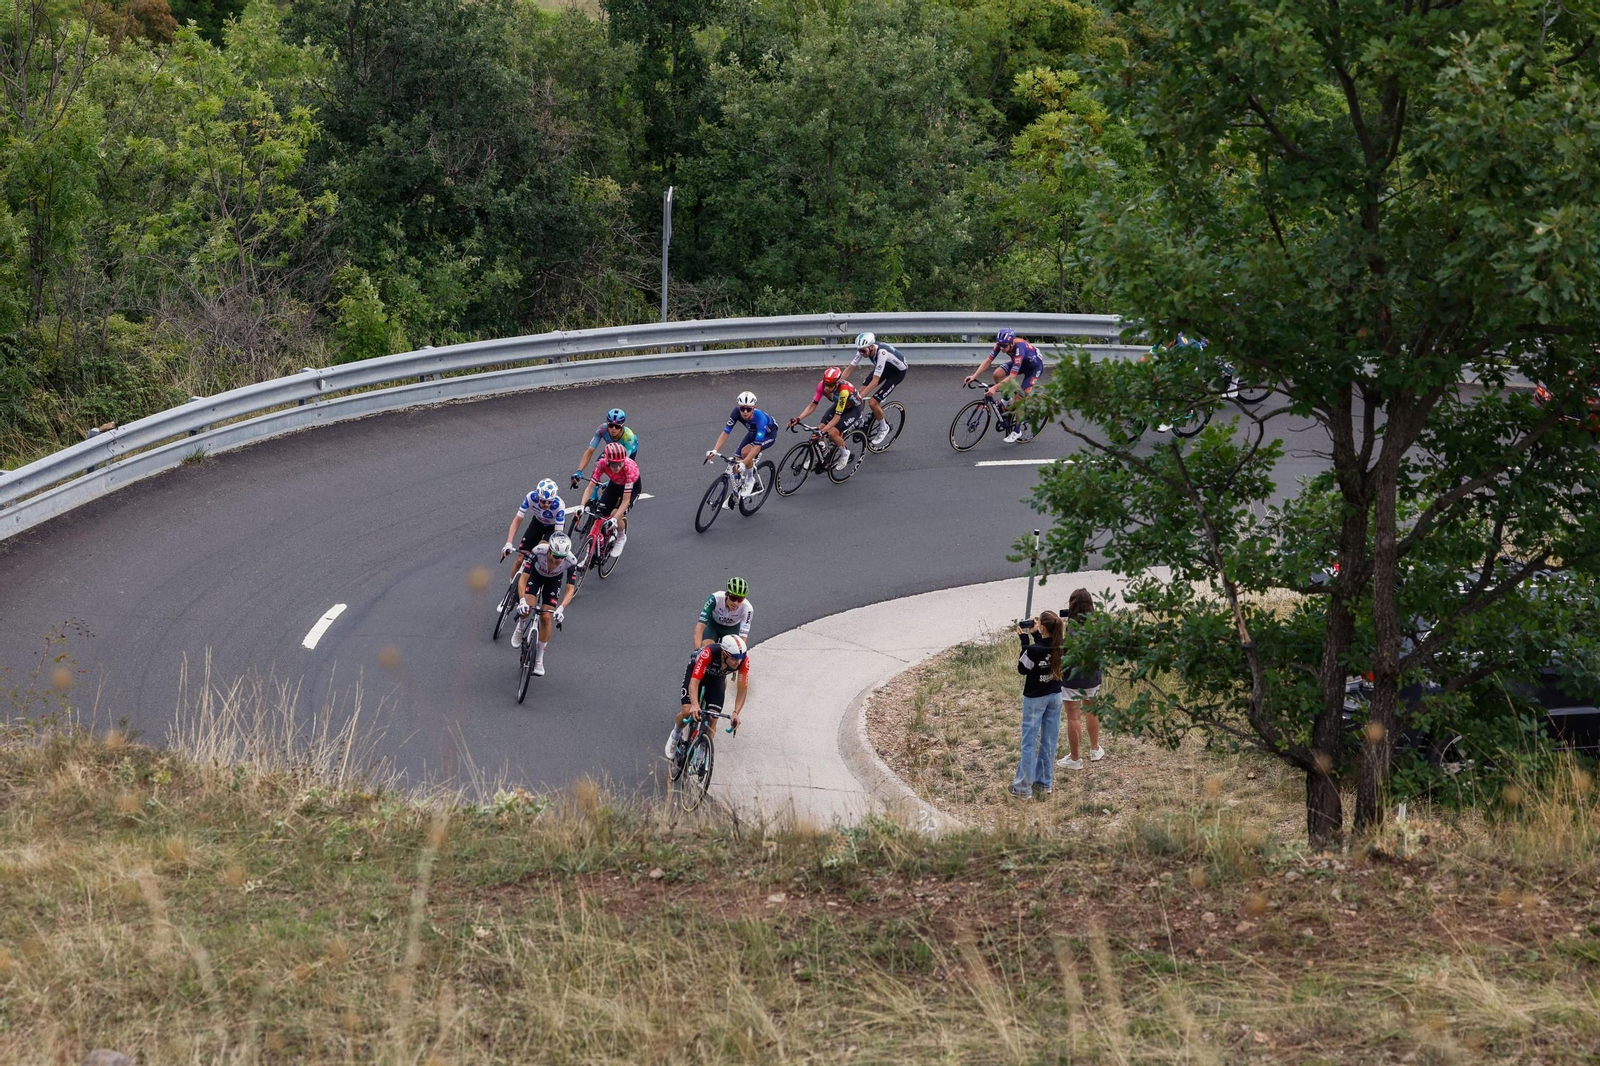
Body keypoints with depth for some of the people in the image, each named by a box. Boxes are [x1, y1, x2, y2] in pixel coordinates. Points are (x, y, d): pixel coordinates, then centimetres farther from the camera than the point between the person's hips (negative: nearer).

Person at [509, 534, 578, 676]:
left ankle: (539, 659, 8)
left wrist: (561, 608, -50)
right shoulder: (538, 551, -40)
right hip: (536, 573, -1)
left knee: (546, 618, -8)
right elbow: (523, 579, -37)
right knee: (526, 608, -25)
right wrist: (522, 601, -51)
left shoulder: (570, 561, -37)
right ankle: (521, 626, 12)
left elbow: (570, 589, -34)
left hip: (553, 579, 1)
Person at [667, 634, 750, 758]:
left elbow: (743, 689, -25)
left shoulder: (744, 660, -33)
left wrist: (736, 713, -39)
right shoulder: (709, 653, -43)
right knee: (687, 712, -17)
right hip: (695, 671, -3)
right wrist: (695, 705, -61)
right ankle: (676, 734, 15)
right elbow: (694, 682, -45)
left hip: (717, 678, 3)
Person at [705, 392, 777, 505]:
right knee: (736, 464, -5)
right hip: (753, 432, 5)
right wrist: (714, 450, -39)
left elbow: (757, 446, -43)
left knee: (745, 451, -32)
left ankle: (750, 480, -8)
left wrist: (744, 463, -51)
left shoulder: (760, 417, -41)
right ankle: (736, 494, 19)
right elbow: (725, 432, -26)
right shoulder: (737, 412, -28)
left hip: (768, 435, -5)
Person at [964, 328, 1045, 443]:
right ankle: (1008, 402, 5)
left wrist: (994, 388, -51)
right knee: (997, 374, -18)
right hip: (1020, 363, 7)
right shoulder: (1001, 344, -24)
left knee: (1019, 398, -14)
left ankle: (1017, 431, 1)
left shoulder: (1019, 350, -42)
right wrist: (974, 376, -33)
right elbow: (988, 360, -21)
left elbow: (1012, 377, -44)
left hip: (1034, 367, -7)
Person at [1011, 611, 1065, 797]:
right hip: (1055, 696, 5)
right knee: (1049, 740, 14)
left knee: (1029, 742, 4)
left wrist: (1025, 641, -9)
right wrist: (1035, 635, 7)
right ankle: (1045, 782, 24)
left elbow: (1022, 669, -10)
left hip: (1035, 698, -5)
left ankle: (1023, 786, 10)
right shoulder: (1060, 648, -9)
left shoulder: (1033, 650, -26)